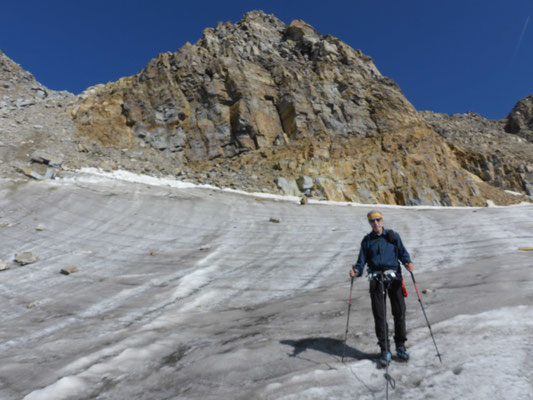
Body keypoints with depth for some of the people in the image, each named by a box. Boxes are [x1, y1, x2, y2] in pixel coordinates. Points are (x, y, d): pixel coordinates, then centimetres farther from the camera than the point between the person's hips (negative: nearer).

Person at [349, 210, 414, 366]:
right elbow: (362, 261, 10)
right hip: (376, 279, 0)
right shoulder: (367, 240, 12)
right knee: (379, 315, 0)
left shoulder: (393, 236, 11)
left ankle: (400, 346, 19)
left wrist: (408, 262, -14)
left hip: (394, 277, 0)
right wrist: (356, 271, -10)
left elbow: (403, 252, 7)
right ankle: (385, 350, 11)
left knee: (399, 312, 0)